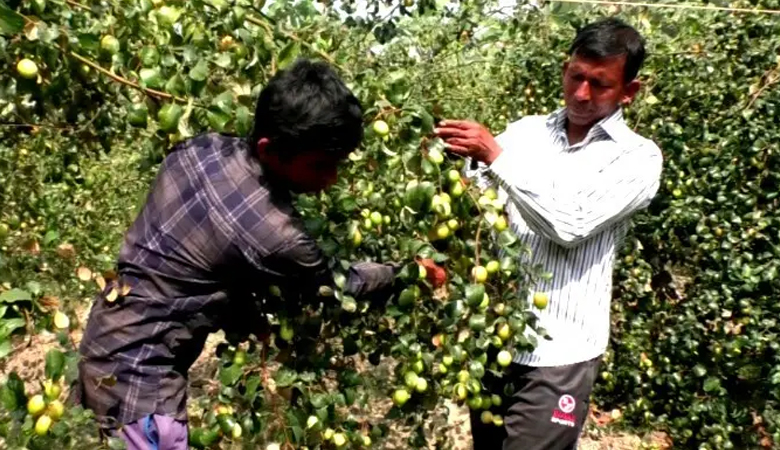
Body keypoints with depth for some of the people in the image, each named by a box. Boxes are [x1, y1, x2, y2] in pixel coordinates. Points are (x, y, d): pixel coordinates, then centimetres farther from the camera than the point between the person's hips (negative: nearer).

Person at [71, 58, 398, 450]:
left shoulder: (202, 148, -8)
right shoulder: (273, 233, -29)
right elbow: (336, 286, -9)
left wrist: (251, 319, 11)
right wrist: (402, 272, 7)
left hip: (108, 337, 8)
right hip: (137, 374, -8)